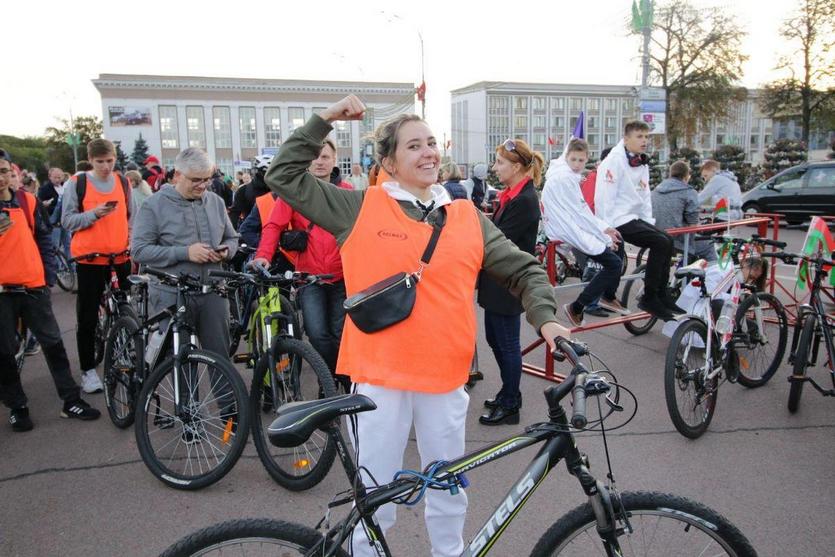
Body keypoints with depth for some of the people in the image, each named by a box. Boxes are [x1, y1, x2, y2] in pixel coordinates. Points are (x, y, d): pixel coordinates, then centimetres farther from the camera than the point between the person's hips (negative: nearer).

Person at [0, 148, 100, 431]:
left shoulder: (29, 201, 4)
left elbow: (44, 239, 11)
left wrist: (49, 276, 5)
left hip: (33, 287, 1)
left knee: (53, 343, 5)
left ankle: (71, 400, 14)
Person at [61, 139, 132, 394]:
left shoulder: (123, 183, 9)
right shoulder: (78, 183, -1)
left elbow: (132, 216, 17)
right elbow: (67, 220, -3)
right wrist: (94, 214, -18)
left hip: (120, 257, 3)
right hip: (89, 258, -2)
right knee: (88, 317, 4)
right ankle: (88, 370, 14)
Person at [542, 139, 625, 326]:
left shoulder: (569, 176, 12)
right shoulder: (563, 178, -19)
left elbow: (582, 209, 13)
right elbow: (579, 214, -19)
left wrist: (605, 228, 2)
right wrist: (605, 238, -12)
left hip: (573, 226, 10)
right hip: (568, 232, -10)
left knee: (617, 242, 18)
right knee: (614, 264, -11)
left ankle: (608, 297, 29)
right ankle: (576, 308, -5)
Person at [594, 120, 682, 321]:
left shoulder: (642, 164, 16)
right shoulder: (614, 161, -13)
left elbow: (645, 197, 19)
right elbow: (604, 198, -18)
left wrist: (649, 222, 9)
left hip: (634, 218, 9)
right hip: (618, 221, -9)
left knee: (667, 240, -1)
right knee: (660, 243, -19)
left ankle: (662, 295, 9)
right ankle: (649, 298, -10)